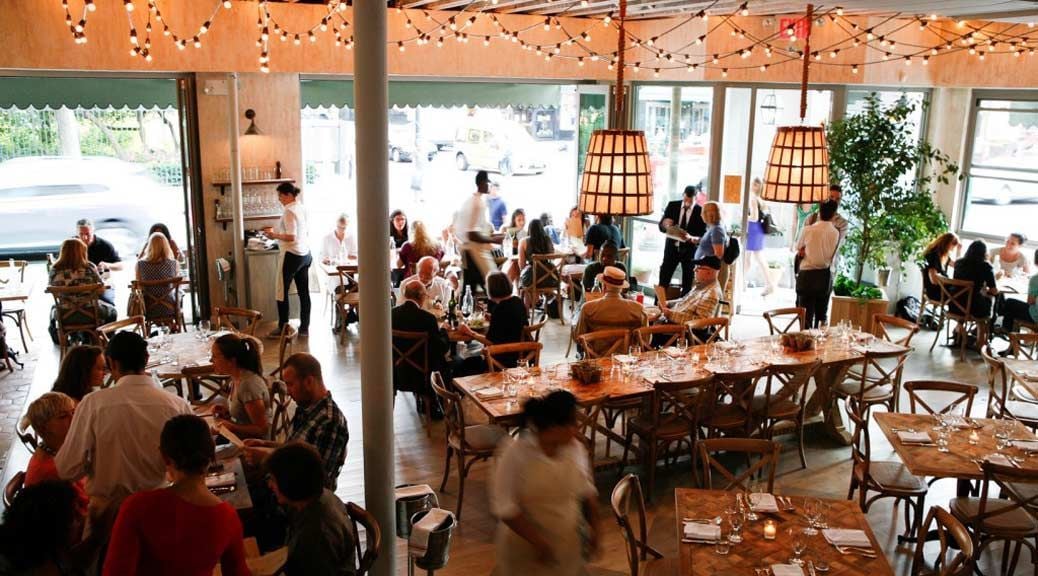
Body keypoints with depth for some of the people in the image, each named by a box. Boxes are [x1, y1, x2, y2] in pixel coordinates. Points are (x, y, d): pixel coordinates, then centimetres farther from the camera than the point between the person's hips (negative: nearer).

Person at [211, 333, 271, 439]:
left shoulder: (249, 384, -23)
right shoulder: (237, 378, 3)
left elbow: (262, 429, -19)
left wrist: (231, 427, -25)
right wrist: (226, 410, 4)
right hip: (239, 438, 8)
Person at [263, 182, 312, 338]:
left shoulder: (289, 212, -17)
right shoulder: (302, 208, 9)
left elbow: (291, 237, -22)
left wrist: (274, 235, -10)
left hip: (292, 255, -8)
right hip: (305, 255, 8)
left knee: (282, 292, 2)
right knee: (304, 292, 10)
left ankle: (282, 329, 7)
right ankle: (304, 327, 15)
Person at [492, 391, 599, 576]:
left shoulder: (576, 448, -7)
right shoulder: (515, 454, -22)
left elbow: (587, 491, 9)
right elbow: (504, 506, -22)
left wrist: (594, 528, 6)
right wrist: (538, 542, -23)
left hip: (567, 546, 4)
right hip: (524, 549, -4)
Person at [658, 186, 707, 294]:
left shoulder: (701, 212, -9)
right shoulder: (672, 206, -1)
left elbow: (703, 236, -10)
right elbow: (661, 226, 0)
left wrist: (691, 238, -30)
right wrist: (665, 224, -24)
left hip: (690, 250, -1)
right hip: (672, 248, 2)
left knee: (687, 285, 6)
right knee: (663, 281, 0)